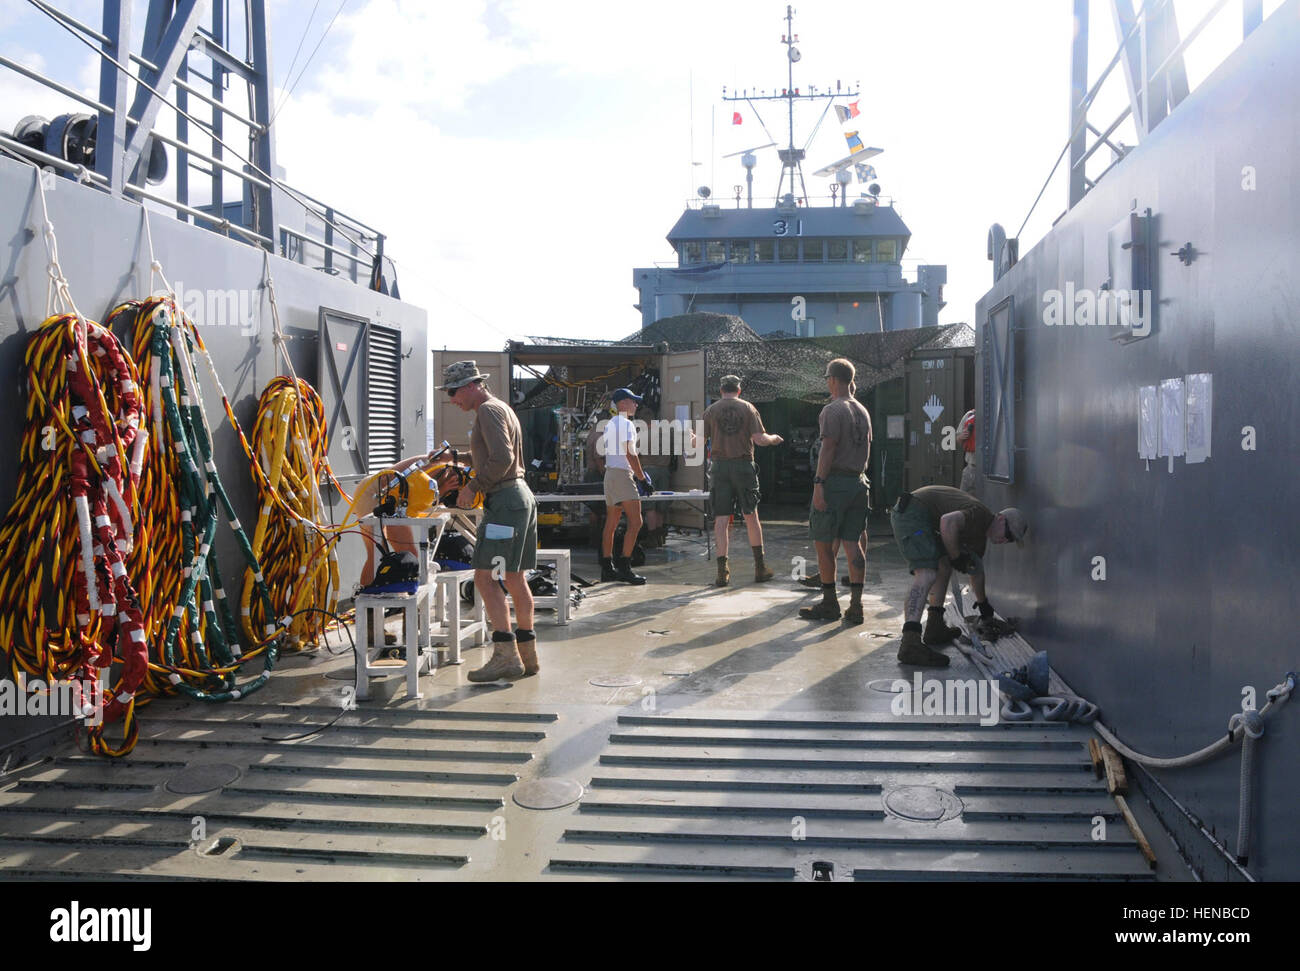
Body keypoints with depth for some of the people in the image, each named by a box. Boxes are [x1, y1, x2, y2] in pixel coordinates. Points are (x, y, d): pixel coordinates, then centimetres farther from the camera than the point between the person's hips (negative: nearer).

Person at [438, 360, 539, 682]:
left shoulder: (489, 410, -9)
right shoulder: (501, 408, 22)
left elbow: (502, 458, -21)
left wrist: (472, 487, -12)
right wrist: (476, 486, 18)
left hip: (505, 501, -10)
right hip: (520, 496, 10)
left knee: (486, 578, -11)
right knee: (514, 579, 12)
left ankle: (506, 655, -12)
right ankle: (527, 655, 16)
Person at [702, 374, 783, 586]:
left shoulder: (711, 410, 4)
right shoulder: (748, 408, 2)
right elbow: (759, 439, -6)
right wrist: (774, 439, 15)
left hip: (720, 466, 0)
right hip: (744, 465, 0)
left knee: (721, 519, 1)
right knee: (751, 517, 9)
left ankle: (722, 570, -4)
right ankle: (760, 568, 15)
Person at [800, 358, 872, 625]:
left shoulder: (832, 410, -10)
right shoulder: (862, 411, 15)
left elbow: (828, 449, -16)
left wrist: (818, 483, -16)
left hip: (834, 481, -7)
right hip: (858, 482, 8)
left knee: (823, 543, 2)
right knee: (853, 543, 6)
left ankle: (829, 604, 7)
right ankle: (855, 606, 5)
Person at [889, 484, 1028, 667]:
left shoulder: (980, 536, 20)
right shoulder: (981, 514, -11)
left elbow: (976, 571, 35)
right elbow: (948, 521, -30)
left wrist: (983, 603, 46)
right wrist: (956, 557, -16)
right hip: (912, 512, -12)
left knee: (944, 565, 22)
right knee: (927, 573, -22)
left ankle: (935, 628, 23)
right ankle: (910, 644, -35)